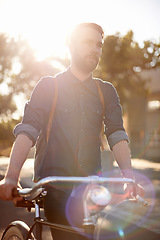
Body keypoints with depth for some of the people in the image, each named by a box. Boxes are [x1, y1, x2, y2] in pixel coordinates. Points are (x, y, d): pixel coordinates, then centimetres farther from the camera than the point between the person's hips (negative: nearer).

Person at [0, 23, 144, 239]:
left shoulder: (106, 91, 12)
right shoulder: (49, 86, 5)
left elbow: (117, 134, -1)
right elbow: (27, 130, -8)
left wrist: (128, 176, -19)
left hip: (90, 181, 3)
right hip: (54, 180, -3)